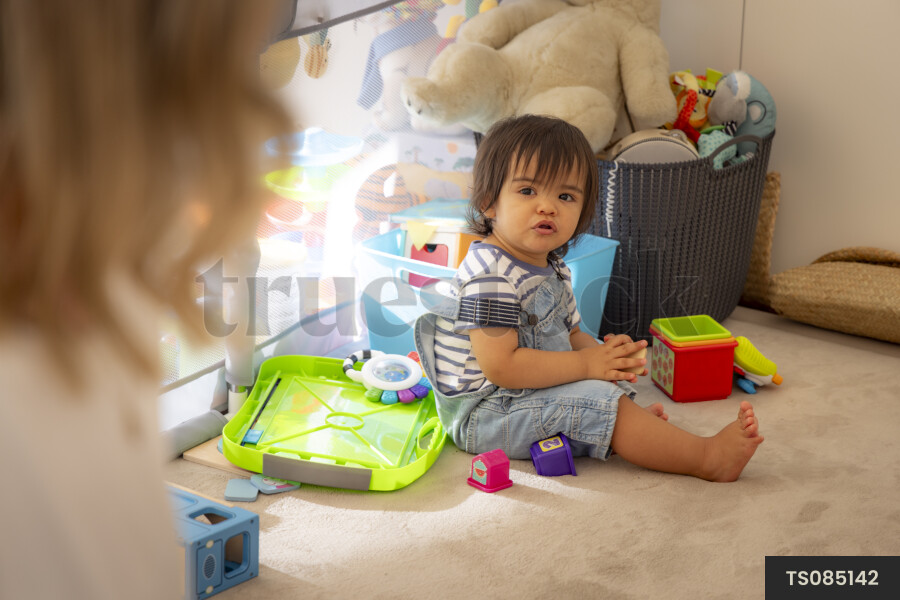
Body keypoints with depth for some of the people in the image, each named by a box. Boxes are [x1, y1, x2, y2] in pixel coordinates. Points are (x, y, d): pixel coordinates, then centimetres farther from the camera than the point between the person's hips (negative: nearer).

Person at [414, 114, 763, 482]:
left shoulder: (549, 267, 7)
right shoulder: (491, 276, -25)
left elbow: (570, 335, 16)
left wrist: (604, 353, -9)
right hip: (479, 413, -11)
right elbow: (500, 366, -30)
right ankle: (707, 458, -17)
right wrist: (586, 364, -25)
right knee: (598, 398, -20)